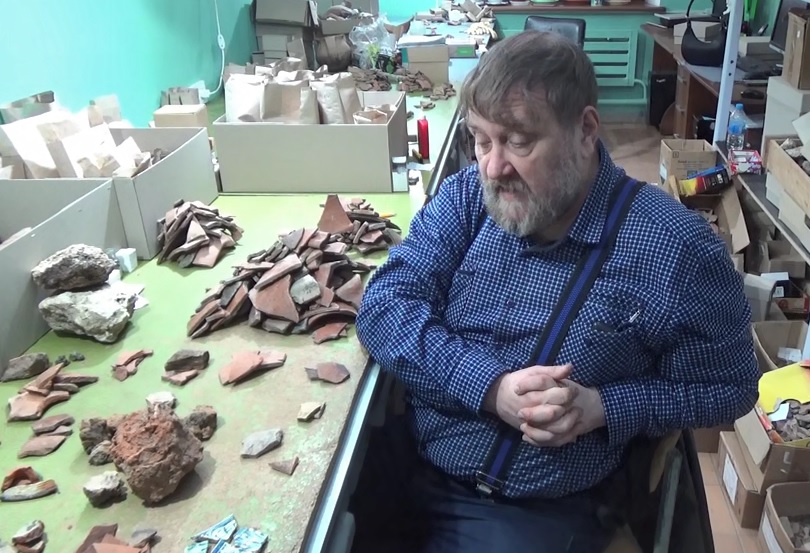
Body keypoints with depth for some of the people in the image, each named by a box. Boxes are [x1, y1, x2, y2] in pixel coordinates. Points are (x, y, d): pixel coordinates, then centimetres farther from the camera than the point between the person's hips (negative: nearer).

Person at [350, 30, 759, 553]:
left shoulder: (676, 247, -14)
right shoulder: (467, 195, -3)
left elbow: (728, 387, -3)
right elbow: (384, 307, -9)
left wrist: (602, 407, -19)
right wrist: (490, 386, -23)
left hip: (536, 510, -3)